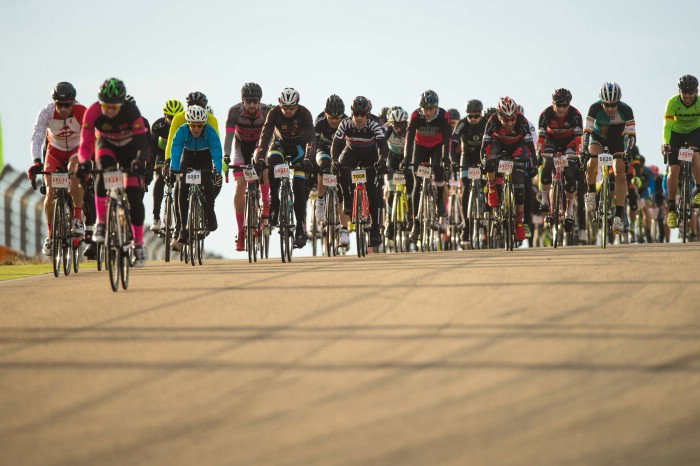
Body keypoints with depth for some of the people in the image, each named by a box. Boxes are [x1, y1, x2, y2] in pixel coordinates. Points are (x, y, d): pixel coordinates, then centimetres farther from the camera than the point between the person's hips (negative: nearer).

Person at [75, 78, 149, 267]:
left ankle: (138, 244, 4)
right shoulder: (93, 112, -31)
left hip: (130, 147, -1)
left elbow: (142, 142, -39)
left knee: (134, 195, -9)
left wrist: (140, 161, -58)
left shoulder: (131, 111, -35)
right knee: (103, 171, -34)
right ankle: (101, 223, -30)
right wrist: (83, 162, -51)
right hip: (106, 145, 1)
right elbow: (85, 143, -30)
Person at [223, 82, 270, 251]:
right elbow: (229, 135, -31)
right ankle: (240, 232, -6)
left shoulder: (265, 112, -23)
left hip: (258, 146, 0)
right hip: (240, 147, 0)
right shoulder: (235, 111, -25)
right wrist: (226, 156, -46)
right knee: (239, 187, -13)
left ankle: (266, 204, -15)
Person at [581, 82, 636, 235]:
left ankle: (618, 216, -14)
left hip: (617, 139, 1)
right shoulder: (595, 108, -29)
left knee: (620, 174, -14)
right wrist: (584, 148, -48)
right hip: (598, 137, -1)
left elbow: (631, 134, -30)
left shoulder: (626, 110, -29)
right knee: (593, 161, -32)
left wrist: (630, 150, -47)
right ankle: (591, 192, -6)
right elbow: (587, 131, -33)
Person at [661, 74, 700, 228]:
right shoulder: (672, 102, -28)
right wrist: (665, 143, -50)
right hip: (676, 133, 0)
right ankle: (671, 209, 2)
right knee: (673, 171, -10)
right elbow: (667, 125, -35)